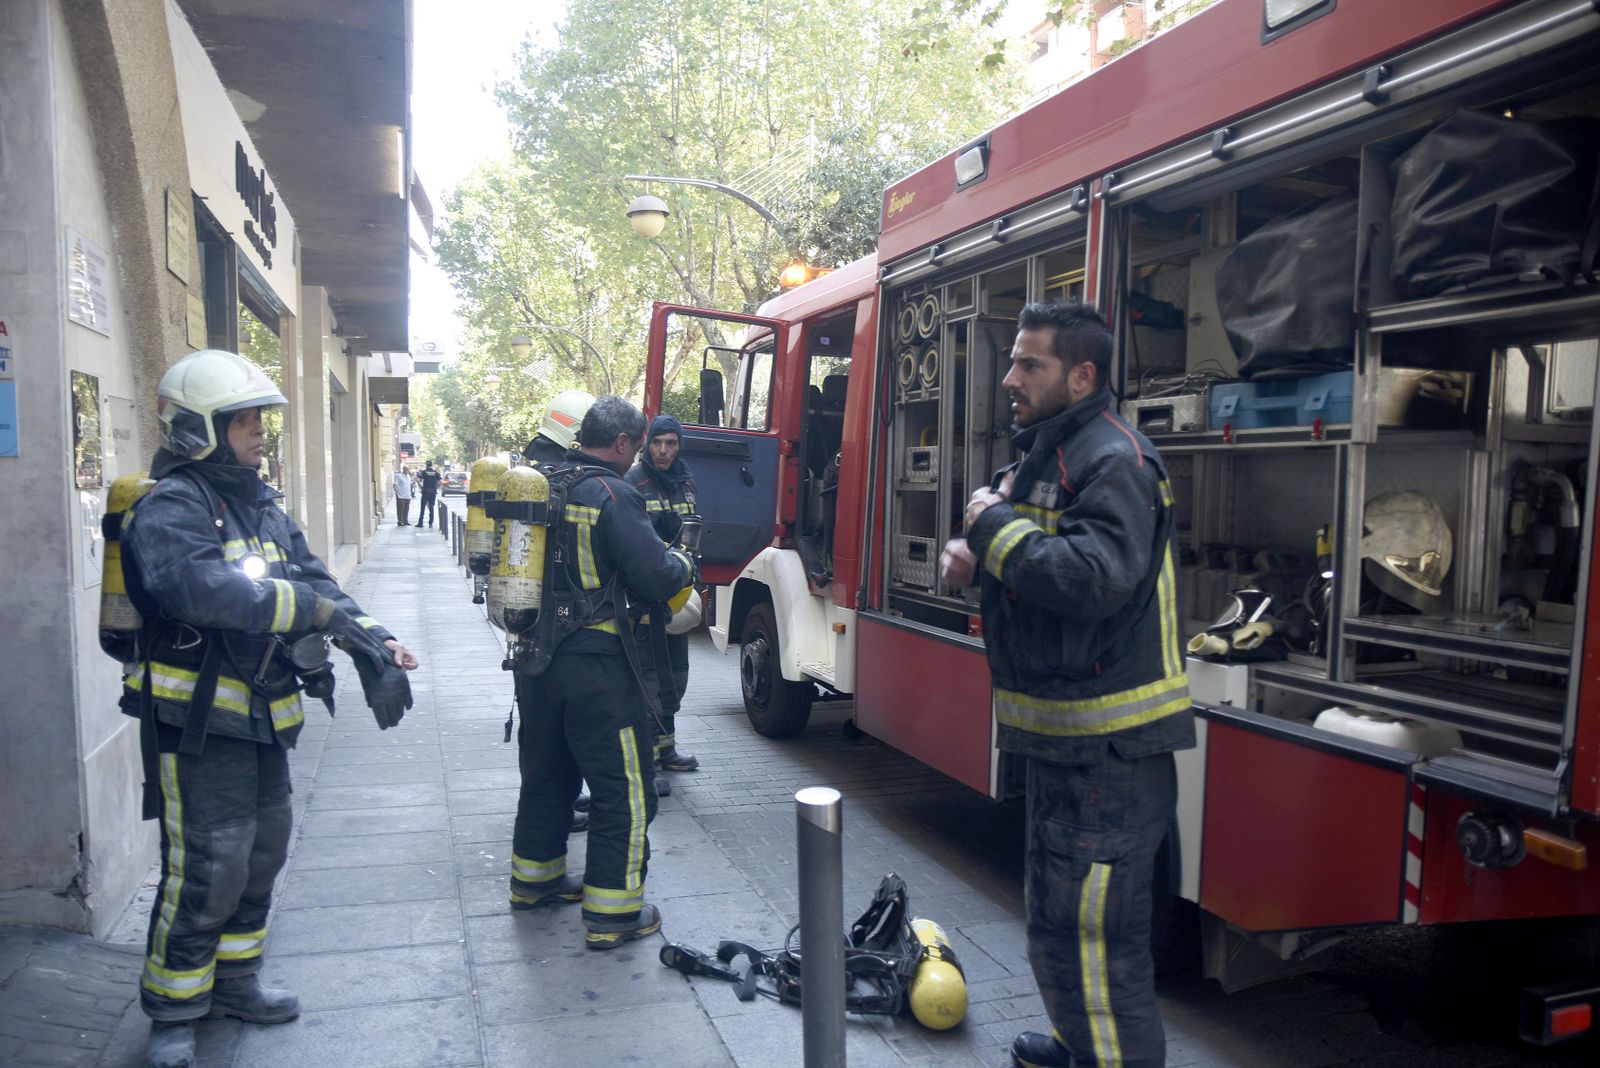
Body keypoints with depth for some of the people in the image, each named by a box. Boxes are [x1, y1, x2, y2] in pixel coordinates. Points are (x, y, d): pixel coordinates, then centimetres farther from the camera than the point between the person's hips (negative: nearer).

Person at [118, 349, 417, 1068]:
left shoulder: (261, 504, 10)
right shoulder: (170, 509, -17)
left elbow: (313, 583, 5)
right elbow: (206, 589, -35)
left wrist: (370, 639, -11)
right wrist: (323, 611, -32)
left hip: (262, 714, 9)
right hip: (197, 719, -9)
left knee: (263, 851, 18)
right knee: (207, 867, -3)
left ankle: (233, 981, 36)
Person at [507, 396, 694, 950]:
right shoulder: (613, 495, -17)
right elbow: (655, 578, -19)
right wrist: (682, 564, 1)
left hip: (535, 658, 8)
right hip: (595, 663, -8)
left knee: (546, 772, 24)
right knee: (624, 788, 4)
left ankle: (534, 878, 39)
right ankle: (612, 913, 10)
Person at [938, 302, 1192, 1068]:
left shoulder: (1114, 461, -19)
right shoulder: (1046, 452, 13)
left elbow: (1093, 576, -35)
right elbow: (1029, 559, 23)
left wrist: (996, 524, -21)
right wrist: (974, 553, 1)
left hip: (1108, 746, -11)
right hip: (1063, 735, 11)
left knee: (1088, 932, -6)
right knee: (1060, 913, 25)